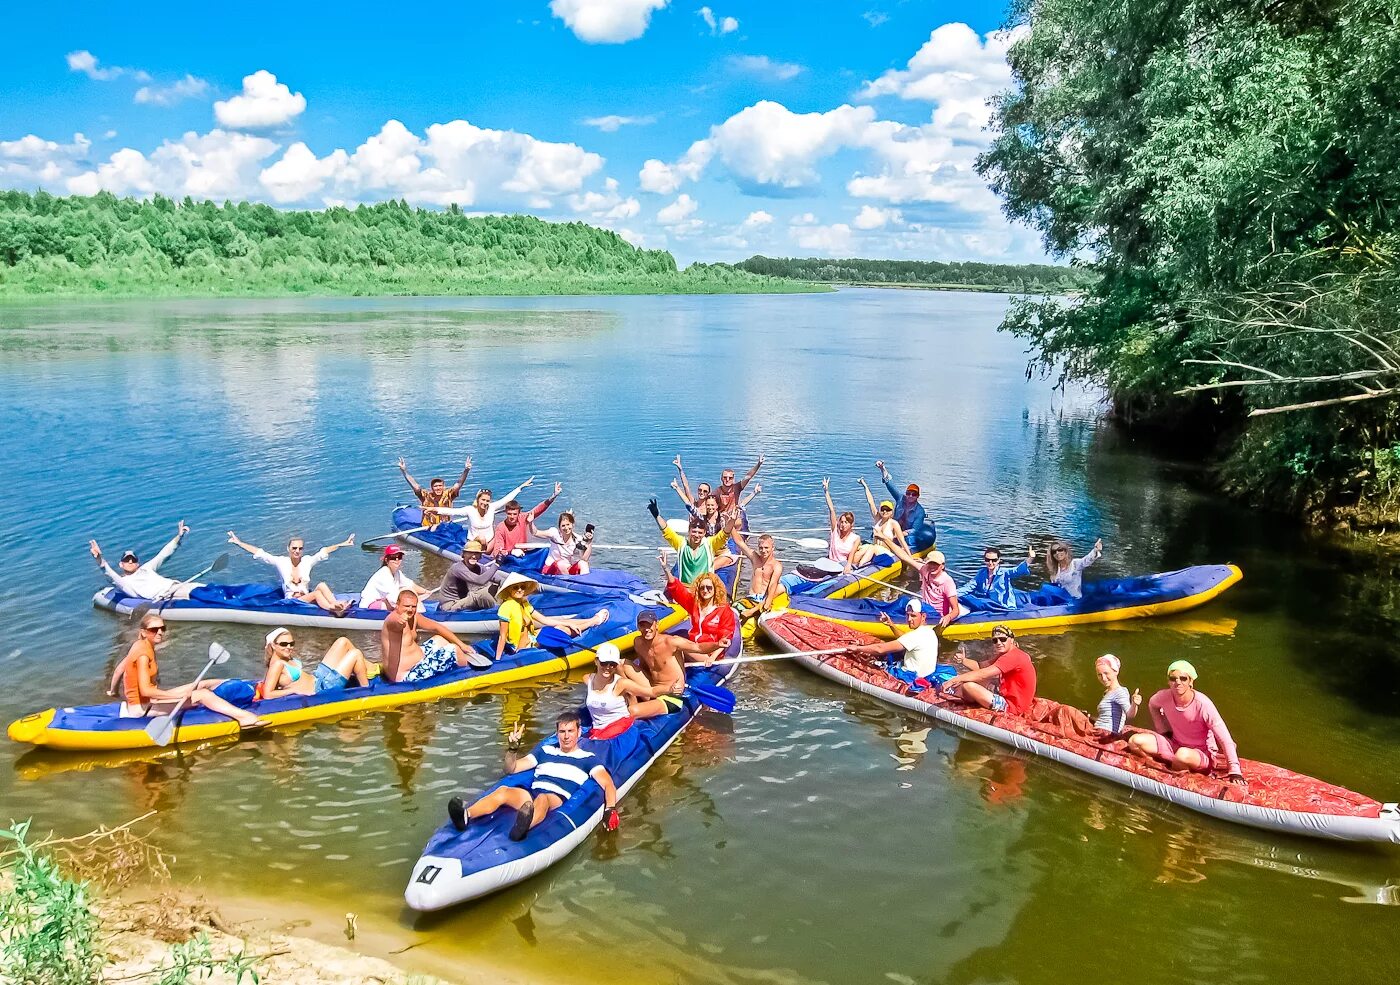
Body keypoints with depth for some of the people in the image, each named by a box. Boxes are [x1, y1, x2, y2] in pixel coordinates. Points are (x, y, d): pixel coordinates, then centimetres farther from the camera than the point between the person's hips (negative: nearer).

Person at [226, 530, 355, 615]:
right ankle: (337, 610, -52)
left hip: (308, 597, 3)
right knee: (317, 593, -32)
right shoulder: (281, 562, -1)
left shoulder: (307, 561, 4)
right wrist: (238, 543, -4)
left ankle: (337, 606, -49)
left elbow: (324, 551, -1)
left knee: (322, 584, -29)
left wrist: (343, 544, -7)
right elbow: (258, 553, -2)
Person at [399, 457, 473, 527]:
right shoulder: (426, 496, 3)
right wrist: (404, 470, -4)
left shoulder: (448, 494, 2)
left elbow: (459, 484, -5)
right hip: (427, 529, 0)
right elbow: (413, 484, 1)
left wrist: (466, 470, -17)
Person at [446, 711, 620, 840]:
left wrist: (610, 809, -15)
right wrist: (512, 748, 9)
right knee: (502, 791, -29)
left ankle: (523, 827, -73)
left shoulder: (587, 758, 19)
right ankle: (466, 816, -55)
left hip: (558, 800, -3)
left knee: (542, 799, -40)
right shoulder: (546, 751, 30)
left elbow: (608, 785, 5)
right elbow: (511, 770, 29)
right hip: (530, 794, 3)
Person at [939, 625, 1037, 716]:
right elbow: (980, 667, 8)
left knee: (968, 685, -12)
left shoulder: (1014, 656, -21)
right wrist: (963, 661, -10)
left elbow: (983, 674, -27)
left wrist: (954, 680, -26)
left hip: (1011, 706, -11)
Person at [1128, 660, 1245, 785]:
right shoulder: (1165, 696, -11)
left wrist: (1234, 771, -25)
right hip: (1175, 745, 5)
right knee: (1135, 741, -16)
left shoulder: (1203, 704, -25)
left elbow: (1225, 740, -22)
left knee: (1183, 754, -41)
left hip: (1203, 754, -5)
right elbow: (1152, 705, 17)